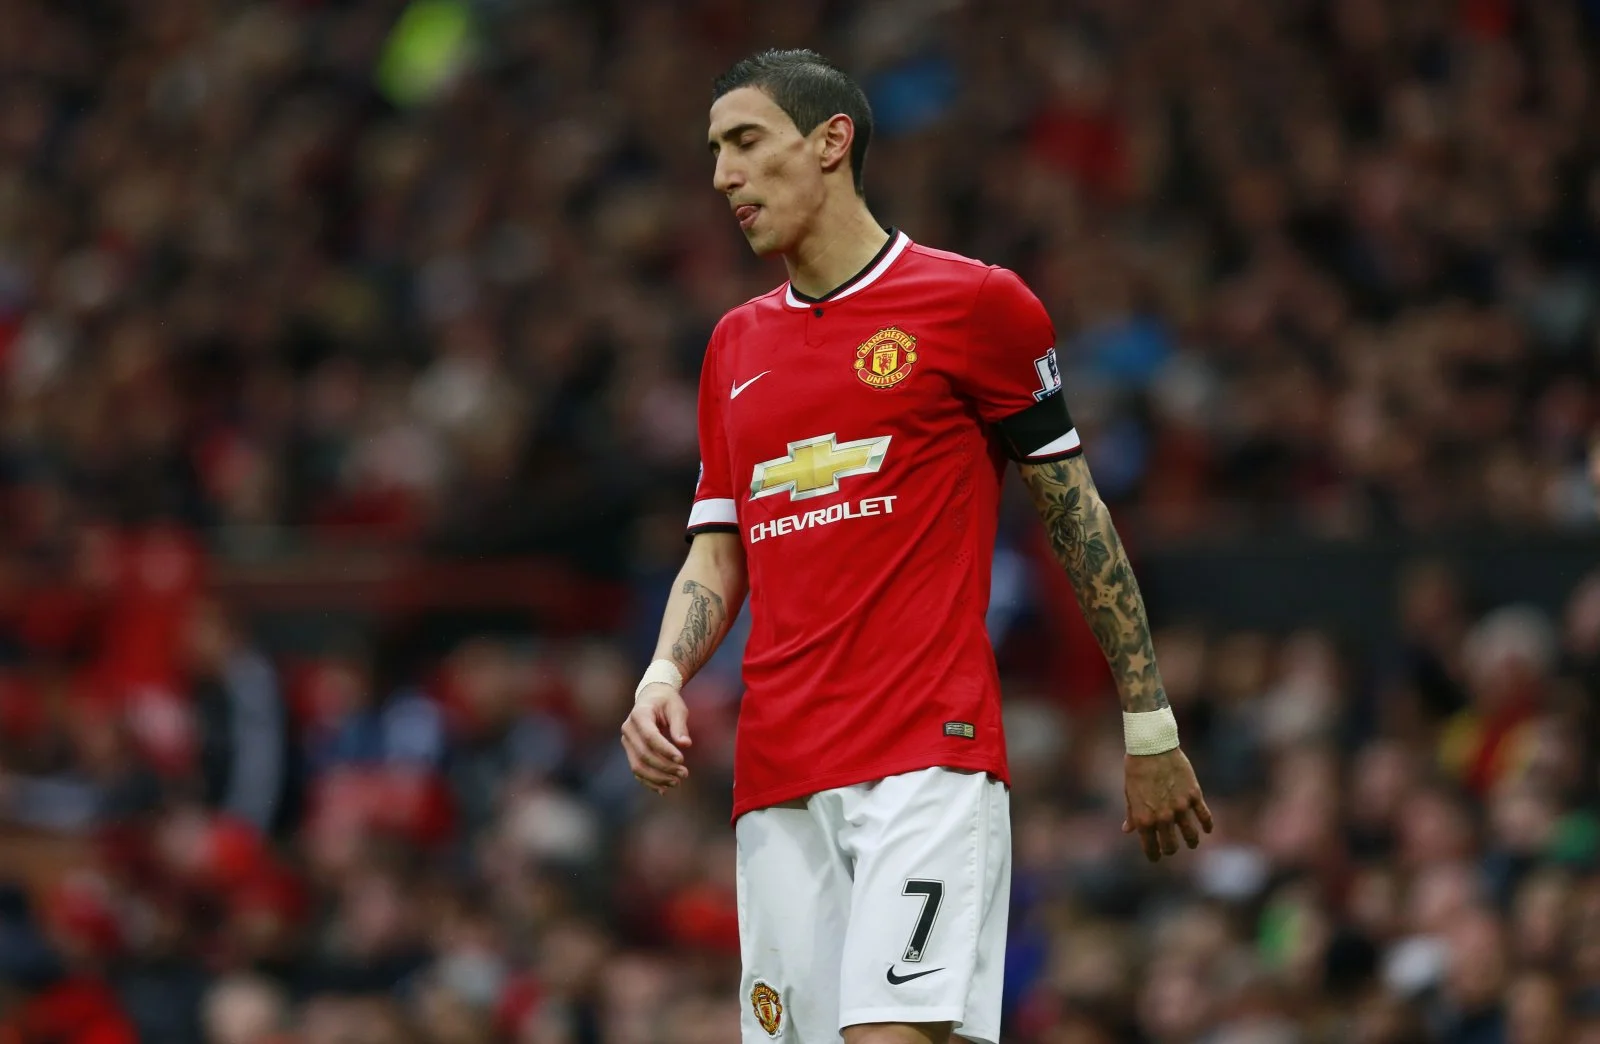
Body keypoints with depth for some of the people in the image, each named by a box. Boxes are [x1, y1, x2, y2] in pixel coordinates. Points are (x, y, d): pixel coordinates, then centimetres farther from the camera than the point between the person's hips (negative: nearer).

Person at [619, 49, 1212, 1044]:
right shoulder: (735, 346, 18)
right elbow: (717, 557, 18)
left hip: (931, 753, -6)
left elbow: (1076, 512, 5)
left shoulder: (975, 303, 1)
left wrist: (1150, 729, 5)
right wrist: (665, 677, -3)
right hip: (776, 777, 6)